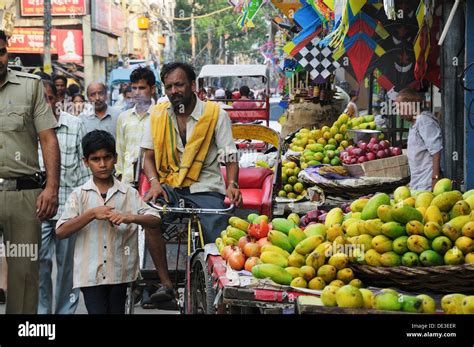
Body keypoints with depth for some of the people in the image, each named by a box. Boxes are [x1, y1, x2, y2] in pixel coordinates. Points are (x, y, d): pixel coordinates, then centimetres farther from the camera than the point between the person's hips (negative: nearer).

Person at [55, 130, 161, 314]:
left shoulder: (129, 193, 6)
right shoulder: (79, 194, 3)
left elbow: (155, 220, -2)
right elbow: (60, 231, -7)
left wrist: (131, 217, -21)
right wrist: (92, 214, -17)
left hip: (120, 271, 2)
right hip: (90, 272, -2)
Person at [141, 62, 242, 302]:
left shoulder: (216, 115, 0)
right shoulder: (158, 115, 8)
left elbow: (230, 156, -1)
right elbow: (149, 156, 10)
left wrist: (232, 184, -20)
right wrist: (154, 182, -10)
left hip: (206, 188, -2)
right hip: (170, 185, 2)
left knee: (219, 244, -21)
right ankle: (166, 283, -17)